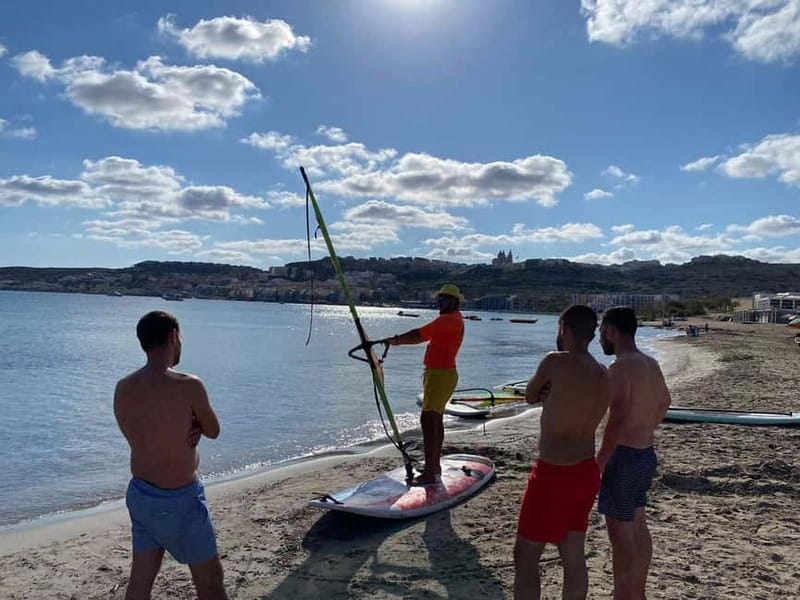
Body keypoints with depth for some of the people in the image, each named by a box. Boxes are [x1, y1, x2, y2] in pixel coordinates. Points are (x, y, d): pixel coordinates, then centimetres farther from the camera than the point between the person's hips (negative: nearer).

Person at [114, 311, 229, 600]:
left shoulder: (123, 388, -2)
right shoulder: (187, 385, -22)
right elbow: (213, 431, -7)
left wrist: (190, 427, -3)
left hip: (139, 493, 7)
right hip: (180, 499, -7)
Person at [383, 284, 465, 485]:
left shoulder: (449, 320, -16)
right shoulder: (452, 319, 18)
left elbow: (420, 334, -22)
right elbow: (425, 337, 18)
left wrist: (395, 339, -14)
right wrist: (398, 340, 9)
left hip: (441, 374, -11)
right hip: (439, 373, 11)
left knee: (428, 420, -14)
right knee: (435, 419, 17)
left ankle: (429, 472, -15)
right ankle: (434, 465, 29)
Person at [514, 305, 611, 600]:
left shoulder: (555, 362, -16)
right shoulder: (604, 377, 6)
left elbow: (530, 397, -1)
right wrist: (553, 397, -4)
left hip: (554, 474, -7)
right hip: (586, 472, 7)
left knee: (525, 557, 6)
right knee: (573, 557, 16)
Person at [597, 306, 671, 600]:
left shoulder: (621, 367, -20)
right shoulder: (651, 364, 9)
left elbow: (617, 420, -26)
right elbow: (664, 402, 26)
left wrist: (599, 463, -20)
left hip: (625, 455, -9)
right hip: (646, 454, 10)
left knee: (619, 532, -1)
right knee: (638, 526, 19)